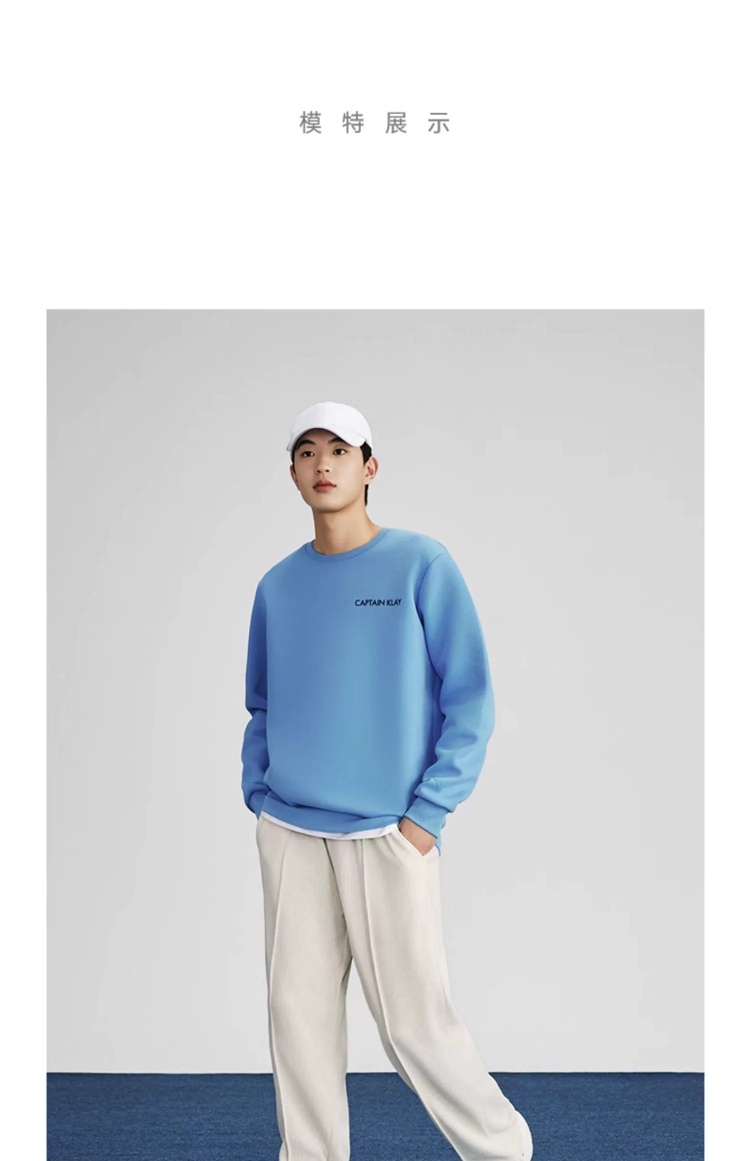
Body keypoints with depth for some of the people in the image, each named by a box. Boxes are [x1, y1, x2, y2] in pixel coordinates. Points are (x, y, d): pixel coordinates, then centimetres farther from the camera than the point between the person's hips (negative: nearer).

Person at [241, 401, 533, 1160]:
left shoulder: (422, 564, -5)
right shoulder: (277, 585, 8)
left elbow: (470, 699, -6)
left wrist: (428, 814, -11)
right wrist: (258, 795, 5)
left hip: (389, 836, -4)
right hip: (289, 835, 4)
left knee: (413, 1020, 1)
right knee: (298, 1013, 10)